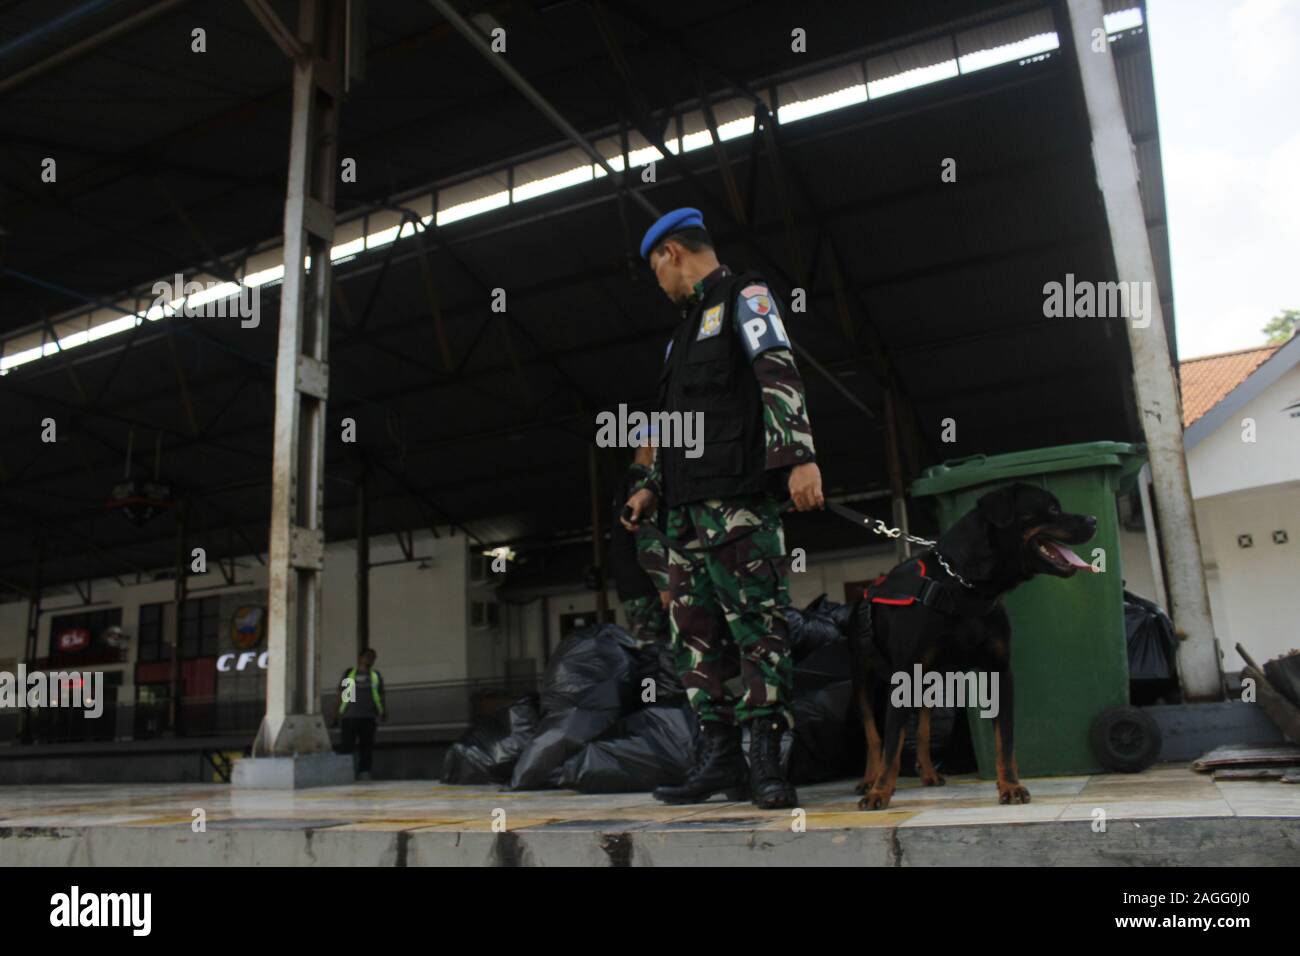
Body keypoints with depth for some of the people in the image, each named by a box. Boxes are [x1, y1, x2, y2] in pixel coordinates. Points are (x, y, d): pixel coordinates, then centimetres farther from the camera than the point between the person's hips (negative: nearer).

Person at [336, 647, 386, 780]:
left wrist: (383, 711, 0)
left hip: (368, 716, 2)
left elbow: (381, 695, 14)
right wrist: (338, 712, 3)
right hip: (349, 715, -1)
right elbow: (341, 693, 11)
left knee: (367, 745, -2)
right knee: (348, 745, -3)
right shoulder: (349, 673, 11)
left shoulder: (375, 675, 16)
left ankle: (364, 772, 1)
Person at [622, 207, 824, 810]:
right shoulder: (687, 327, 29)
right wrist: (653, 487, 22)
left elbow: (780, 377, -11)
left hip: (738, 499, -9)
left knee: (756, 625, -10)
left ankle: (765, 760, -7)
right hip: (687, 505, 9)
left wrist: (800, 458, -24)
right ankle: (718, 756, 10)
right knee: (695, 631, 5)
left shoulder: (743, 297, 4)